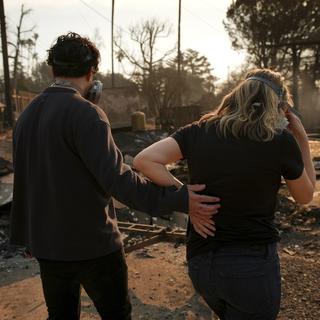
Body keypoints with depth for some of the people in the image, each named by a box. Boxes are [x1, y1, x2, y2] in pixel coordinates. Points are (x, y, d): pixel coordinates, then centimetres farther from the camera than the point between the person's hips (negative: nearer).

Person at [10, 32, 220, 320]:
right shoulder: (84, 113, -19)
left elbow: (24, 180, 11)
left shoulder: (27, 115, 4)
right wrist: (177, 199, -27)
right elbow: (116, 178, -28)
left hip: (46, 245, 7)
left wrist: (24, 234, 21)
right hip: (91, 244, -7)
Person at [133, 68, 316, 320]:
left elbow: (144, 160, -10)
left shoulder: (200, 131, -4)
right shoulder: (281, 141, -11)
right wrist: (302, 139, 8)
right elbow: (305, 196, 5)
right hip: (253, 264, -4)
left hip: (200, 261, 4)